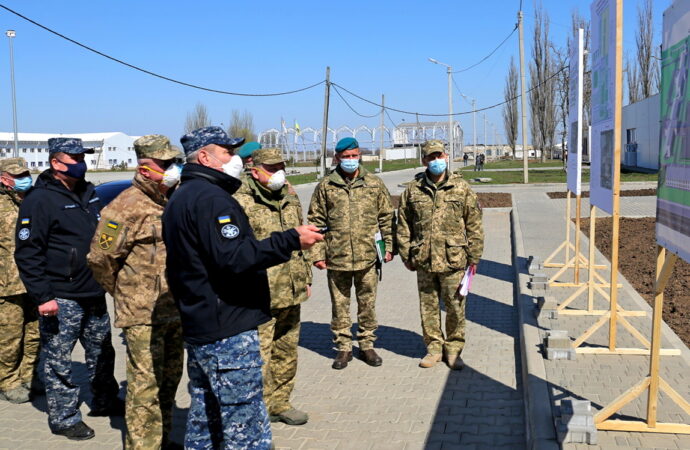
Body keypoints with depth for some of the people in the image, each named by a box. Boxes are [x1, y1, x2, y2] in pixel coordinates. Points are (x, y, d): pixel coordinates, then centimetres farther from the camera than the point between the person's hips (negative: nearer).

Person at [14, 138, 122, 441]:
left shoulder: (88, 193, 11)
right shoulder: (40, 200, -13)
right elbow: (27, 253, -15)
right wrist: (42, 296, -19)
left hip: (94, 293, 8)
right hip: (61, 299, -8)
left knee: (101, 352, 19)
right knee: (59, 360, 2)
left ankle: (104, 402, 35)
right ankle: (64, 418, 15)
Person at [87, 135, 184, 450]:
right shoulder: (127, 206, -14)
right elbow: (100, 258, -11)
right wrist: (123, 293, 0)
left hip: (175, 313, 8)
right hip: (143, 316, -8)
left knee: (170, 379, 17)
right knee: (146, 385, -3)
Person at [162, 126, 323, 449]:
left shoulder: (180, 198, 17)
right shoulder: (211, 197, -16)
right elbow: (234, 258, -27)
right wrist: (291, 240, -24)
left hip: (198, 328, 11)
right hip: (227, 331, -11)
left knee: (204, 419, 19)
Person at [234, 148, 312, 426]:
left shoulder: (290, 199, 12)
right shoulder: (241, 203, -12)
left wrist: (305, 278, 20)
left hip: (291, 293, 8)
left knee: (287, 352, 17)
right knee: (258, 356, -3)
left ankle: (279, 404, 33)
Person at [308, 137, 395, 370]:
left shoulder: (375, 184, 5)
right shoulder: (325, 186, 2)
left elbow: (387, 217, 10)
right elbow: (316, 222, 3)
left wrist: (389, 246, 4)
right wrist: (317, 254, -1)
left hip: (367, 256, 1)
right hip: (337, 257, 0)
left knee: (367, 303, 10)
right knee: (340, 305, 8)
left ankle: (367, 345, 25)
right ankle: (343, 348, 22)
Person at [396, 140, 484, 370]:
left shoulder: (462, 188, 1)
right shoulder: (413, 190, 4)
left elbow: (474, 225, 3)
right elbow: (403, 225, 10)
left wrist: (474, 257, 1)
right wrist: (406, 255, 6)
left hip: (453, 260, -1)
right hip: (424, 261, 2)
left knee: (455, 307, 6)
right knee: (428, 307, 11)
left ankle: (454, 348, 22)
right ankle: (434, 346, 26)